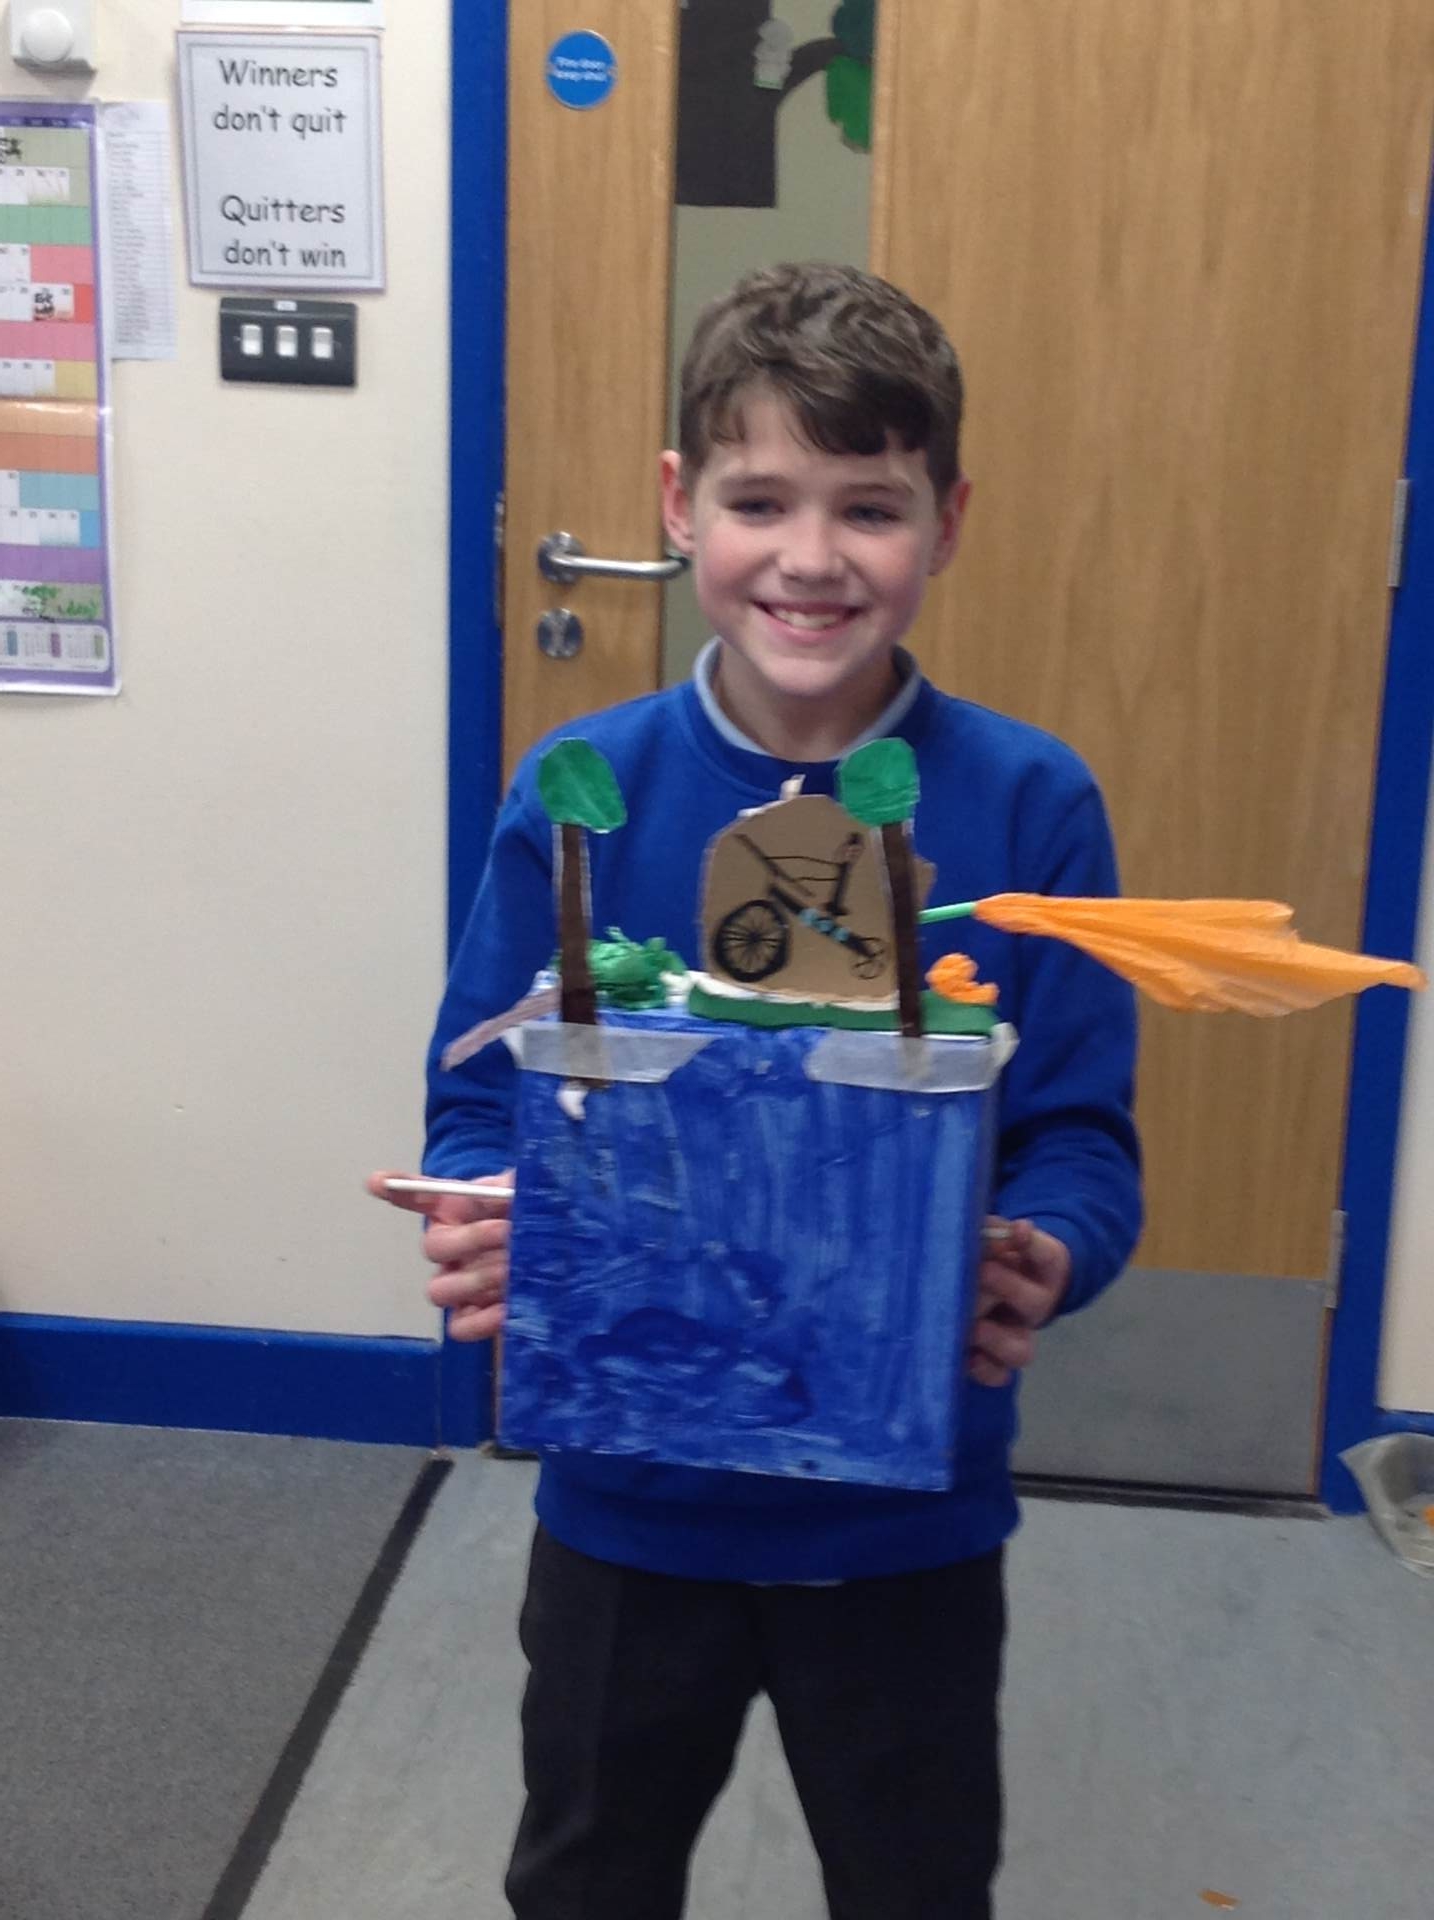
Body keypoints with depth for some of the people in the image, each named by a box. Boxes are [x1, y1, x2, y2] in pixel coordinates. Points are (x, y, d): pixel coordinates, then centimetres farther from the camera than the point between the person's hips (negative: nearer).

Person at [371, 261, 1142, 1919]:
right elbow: (481, 1099, -6)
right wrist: (481, 1229, -27)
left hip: (910, 1513, -1)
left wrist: (1044, 1263, -30)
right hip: (626, 1497, 1)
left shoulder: (1027, 804, -13)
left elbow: (1081, 1131, -9)